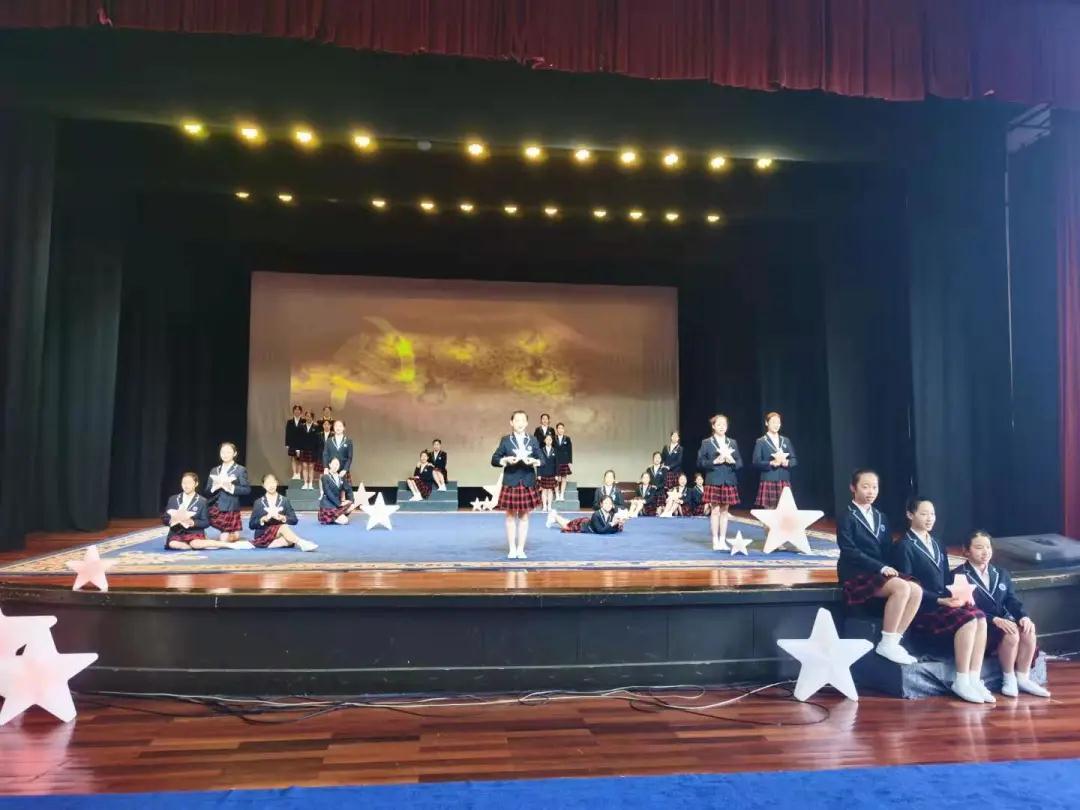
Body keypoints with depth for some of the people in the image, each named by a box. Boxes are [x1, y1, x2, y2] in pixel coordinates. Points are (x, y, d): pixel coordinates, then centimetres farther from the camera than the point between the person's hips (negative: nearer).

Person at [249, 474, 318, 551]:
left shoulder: (284, 500, 8)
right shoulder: (259, 503, 6)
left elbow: (294, 520, 1)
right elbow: (251, 525, 1)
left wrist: (282, 518, -18)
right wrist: (263, 519, -18)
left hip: (278, 536, 2)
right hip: (263, 536, -2)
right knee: (284, 527, -32)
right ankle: (302, 543, -41)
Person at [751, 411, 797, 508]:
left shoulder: (786, 440, 14)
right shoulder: (760, 442, 2)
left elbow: (794, 460, 9)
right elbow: (756, 463, -7)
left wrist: (786, 462, -12)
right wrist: (772, 463, -20)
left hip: (784, 481, 4)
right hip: (768, 481, -4)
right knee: (769, 510, -5)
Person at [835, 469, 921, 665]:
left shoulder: (880, 518, 20)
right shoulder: (846, 517, -3)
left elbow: (888, 550, 15)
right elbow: (849, 551, -14)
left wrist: (887, 567, -7)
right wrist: (880, 567, -20)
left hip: (880, 572, 7)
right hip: (856, 574, -7)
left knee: (916, 590, -18)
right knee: (902, 587, -29)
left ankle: (894, 642, -10)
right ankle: (886, 644, -19)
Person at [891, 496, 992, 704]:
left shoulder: (937, 545, 21)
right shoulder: (903, 545, -5)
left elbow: (946, 579, 18)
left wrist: (956, 594, -3)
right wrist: (939, 600, -18)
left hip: (944, 602, 7)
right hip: (922, 608, -7)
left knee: (980, 617, -21)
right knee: (967, 619, -27)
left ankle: (974, 680, -19)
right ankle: (961, 682, -17)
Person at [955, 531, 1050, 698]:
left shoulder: (1001, 574, 18)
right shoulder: (958, 576, -4)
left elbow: (1012, 601, 6)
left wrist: (1024, 616, -16)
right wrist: (995, 620, -26)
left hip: (1003, 622, 6)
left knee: (1028, 630, -24)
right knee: (1011, 633, -30)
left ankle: (1022, 678, -10)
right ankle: (1008, 679, -10)